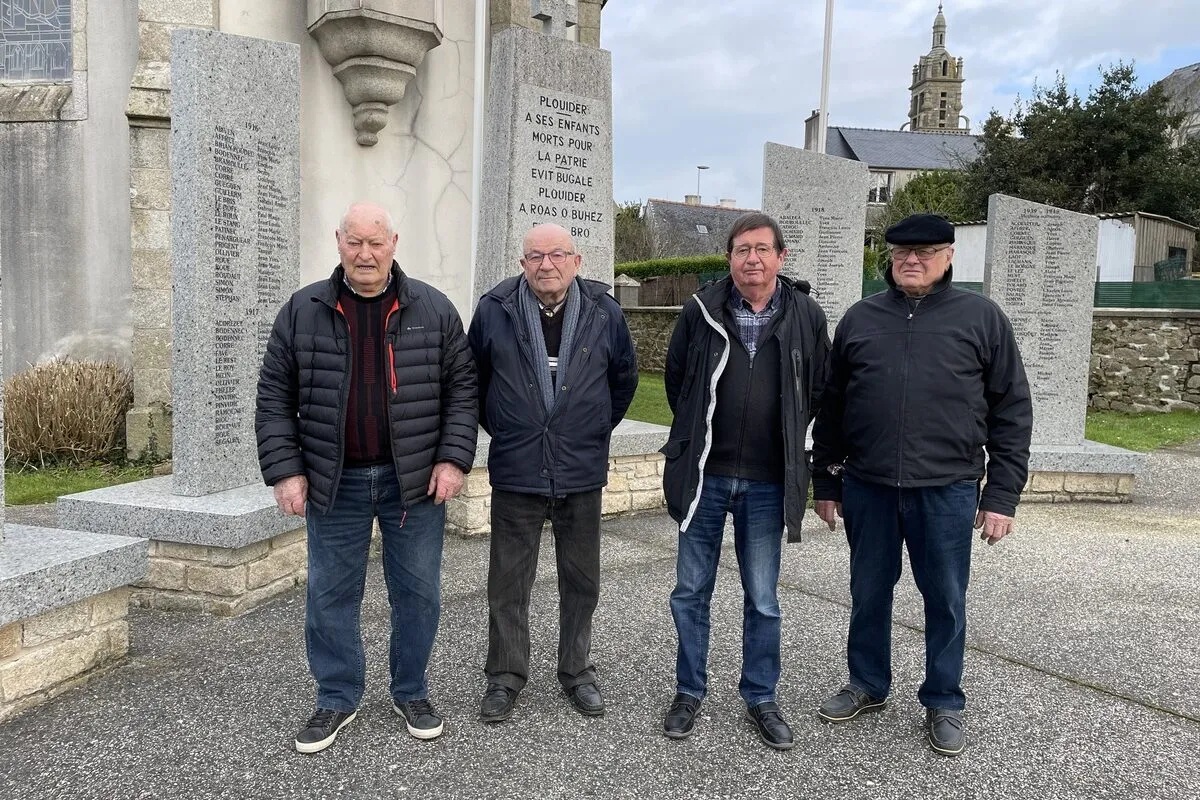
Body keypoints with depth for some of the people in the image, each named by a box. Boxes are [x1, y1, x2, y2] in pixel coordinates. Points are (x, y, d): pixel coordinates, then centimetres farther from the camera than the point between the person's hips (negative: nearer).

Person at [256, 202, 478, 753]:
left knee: (417, 592, 10)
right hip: (335, 482, 1)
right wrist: (285, 470, -5)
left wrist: (453, 458, -8)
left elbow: (461, 386, 1)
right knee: (330, 594, 9)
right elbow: (275, 396, 2)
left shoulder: (432, 309, 0)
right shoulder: (303, 311, 1)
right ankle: (337, 699, 29)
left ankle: (411, 693, 30)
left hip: (414, 480, 0)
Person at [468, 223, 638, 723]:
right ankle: (506, 677, 24)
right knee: (508, 582, 8)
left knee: (582, 581, 12)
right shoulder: (494, 310, -5)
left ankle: (577, 672, 30)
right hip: (516, 473, -1)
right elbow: (473, 378, 10)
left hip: (582, 473, 1)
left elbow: (624, 378, 14)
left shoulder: (604, 313, -1)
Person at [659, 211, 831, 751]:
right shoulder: (701, 310, -2)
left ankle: (761, 698, 29)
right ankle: (689, 692, 28)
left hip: (767, 483, 0)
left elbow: (819, 389, 10)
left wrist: (782, 438, 11)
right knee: (691, 592, 10)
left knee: (763, 600, 11)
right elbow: (675, 378, 11)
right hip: (704, 475, 1)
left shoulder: (806, 315, -2)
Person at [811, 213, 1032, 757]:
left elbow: (1012, 411, 1)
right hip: (867, 487, 2)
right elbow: (831, 407, 10)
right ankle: (867, 685, 34)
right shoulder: (860, 318, 7)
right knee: (869, 594, 14)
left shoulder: (982, 318, 1)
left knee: (945, 600, 10)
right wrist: (824, 481, 10)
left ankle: (944, 702, 28)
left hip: (946, 490, -2)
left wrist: (1002, 494, -3)